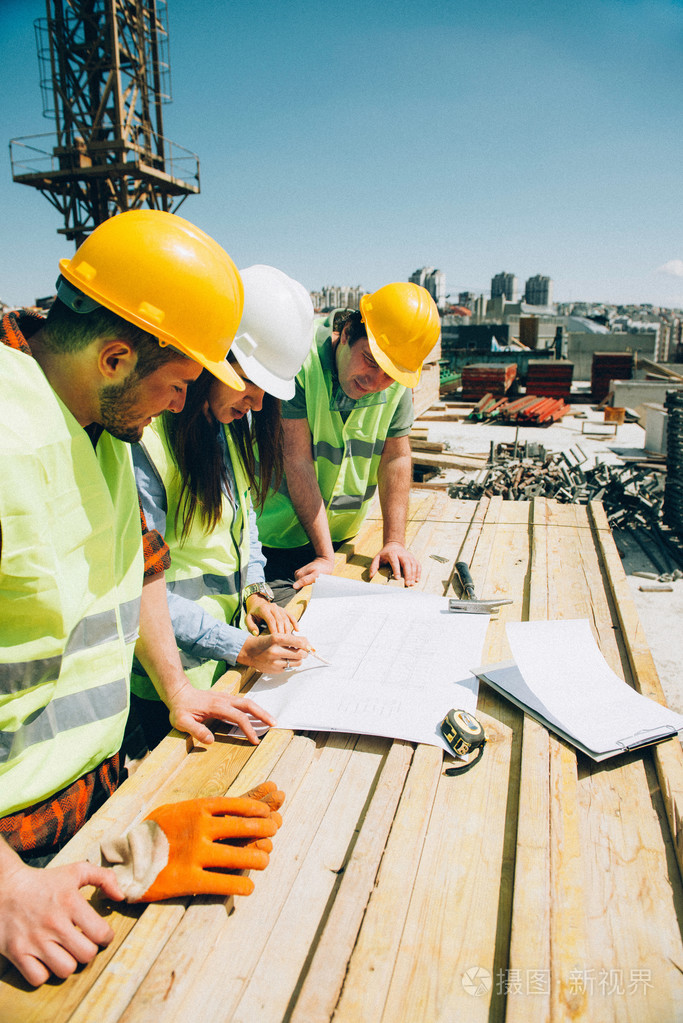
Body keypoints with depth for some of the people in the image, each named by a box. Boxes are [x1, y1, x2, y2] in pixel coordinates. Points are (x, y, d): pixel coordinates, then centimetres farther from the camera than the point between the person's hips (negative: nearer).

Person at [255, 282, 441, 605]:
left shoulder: (398, 379, -6)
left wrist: (394, 541, -5)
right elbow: (298, 460, -24)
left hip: (342, 539, 5)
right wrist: (324, 555, -22)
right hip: (276, 540, -4)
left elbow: (395, 458, 1)